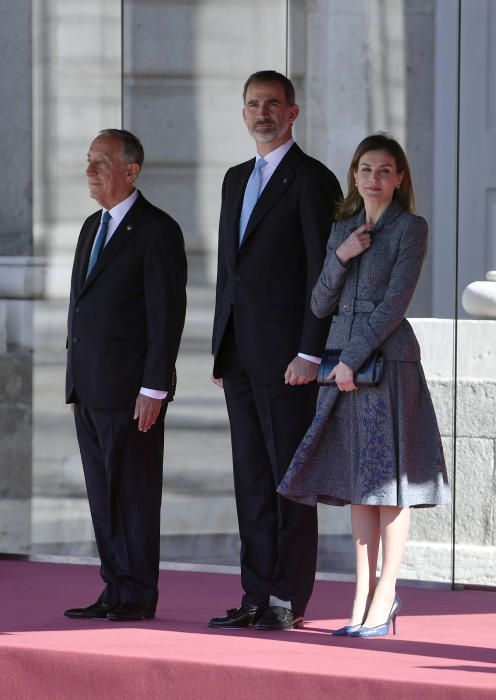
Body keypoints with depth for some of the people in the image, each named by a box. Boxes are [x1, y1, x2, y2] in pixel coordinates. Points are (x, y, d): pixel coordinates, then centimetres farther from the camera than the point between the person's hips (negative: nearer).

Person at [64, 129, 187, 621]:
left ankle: (138, 596, 1)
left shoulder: (157, 231, -8)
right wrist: (76, 380, 15)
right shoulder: (93, 226, 17)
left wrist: (154, 389, -17)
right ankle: (116, 591, 13)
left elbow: (167, 314, -13)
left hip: (130, 387, -8)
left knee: (135, 493, -3)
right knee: (103, 493, 9)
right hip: (88, 386, 8)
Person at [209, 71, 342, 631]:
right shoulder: (236, 179, 18)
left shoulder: (311, 180, -7)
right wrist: (221, 350, 16)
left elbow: (323, 273, -11)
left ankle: (290, 600, -1)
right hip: (239, 353, 8)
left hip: (285, 353, -8)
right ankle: (257, 596, 10)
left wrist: (310, 354, -17)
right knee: (251, 477, 8)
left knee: (290, 477, -4)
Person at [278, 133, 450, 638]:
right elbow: (320, 305, 10)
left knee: (388, 478, -4)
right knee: (357, 481, 6)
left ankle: (385, 597, -1)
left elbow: (396, 301, -12)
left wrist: (354, 359, -15)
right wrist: (341, 257, -6)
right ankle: (363, 597, 9)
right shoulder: (342, 229, 14)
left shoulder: (410, 228, -4)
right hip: (342, 358, 6)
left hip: (386, 358, -6)